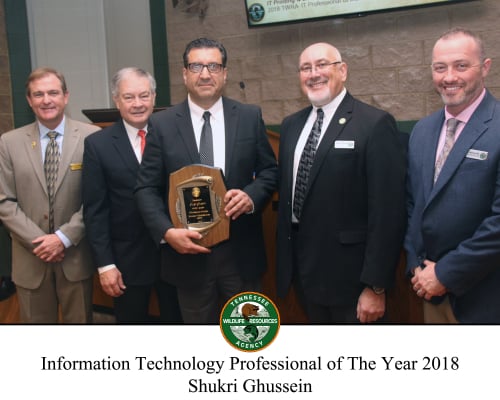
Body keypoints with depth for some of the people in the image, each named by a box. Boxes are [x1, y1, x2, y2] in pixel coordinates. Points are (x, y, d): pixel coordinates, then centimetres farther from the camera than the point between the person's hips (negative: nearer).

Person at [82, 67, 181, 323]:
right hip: (128, 259, -1)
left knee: (176, 319, 17)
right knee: (131, 319, 15)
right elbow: (95, 210, -5)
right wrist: (105, 264, -9)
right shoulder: (97, 144, -5)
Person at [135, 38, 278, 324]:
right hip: (188, 251, -1)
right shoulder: (162, 124, -2)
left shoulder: (250, 117, 2)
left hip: (241, 252, 1)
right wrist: (167, 232, -17)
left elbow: (270, 170, 7)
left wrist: (251, 195, -15)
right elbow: (147, 188, -2)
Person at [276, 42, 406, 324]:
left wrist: (376, 287, -17)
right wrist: (285, 257, 12)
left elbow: (388, 212, -17)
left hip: (349, 276, -6)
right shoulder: (291, 125, 8)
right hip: (303, 269, 6)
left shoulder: (375, 124, -14)